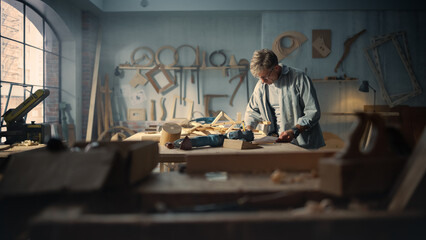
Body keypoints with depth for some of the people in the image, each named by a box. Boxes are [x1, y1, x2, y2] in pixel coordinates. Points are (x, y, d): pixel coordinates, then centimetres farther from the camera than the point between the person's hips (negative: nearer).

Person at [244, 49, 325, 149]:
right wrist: (248, 130, 7)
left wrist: (294, 131, -20)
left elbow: (313, 112, -8)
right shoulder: (261, 85, 12)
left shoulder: (299, 78, -5)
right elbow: (252, 111, 25)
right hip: (277, 141, 5)